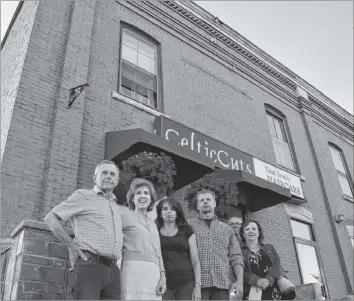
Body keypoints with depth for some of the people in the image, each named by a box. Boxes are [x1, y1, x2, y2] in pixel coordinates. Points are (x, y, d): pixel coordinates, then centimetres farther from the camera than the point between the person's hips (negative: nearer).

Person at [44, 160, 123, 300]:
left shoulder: (116, 206, 24)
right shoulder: (83, 195, 5)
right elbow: (51, 218, 1)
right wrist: (72, 246, -5)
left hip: (113, 270, 6)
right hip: (89, 266, -6)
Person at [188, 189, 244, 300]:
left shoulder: (226, 229, 15)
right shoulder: (189, 225, 6)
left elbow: (236, 257, 12)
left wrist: (240, 281, 0)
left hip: (222, 284, 3)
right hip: (197, 283, -2)